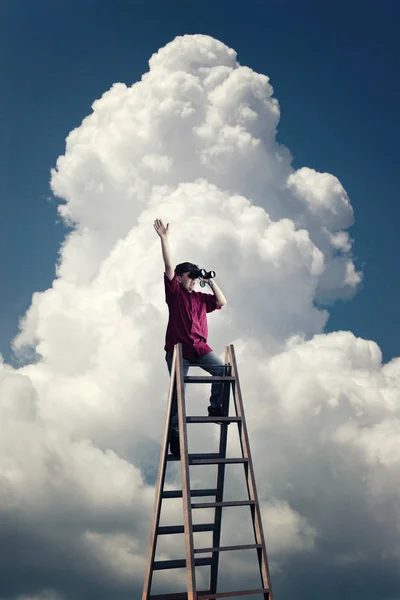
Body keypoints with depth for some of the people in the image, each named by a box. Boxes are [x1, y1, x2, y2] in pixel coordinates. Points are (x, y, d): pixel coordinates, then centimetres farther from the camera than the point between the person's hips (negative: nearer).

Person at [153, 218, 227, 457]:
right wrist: (164, 237, -12)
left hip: (200, 348, 4)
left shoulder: (201, 297, 18)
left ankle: (215, 408, -4)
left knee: (223, 369, -16)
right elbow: (169, 266, -4)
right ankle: (175, 432, 1)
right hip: (177, 349, -4)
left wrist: (211, 282, 9)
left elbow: (222, 302, 11)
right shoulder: (174, 291, 5)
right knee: (177, 390, -3)